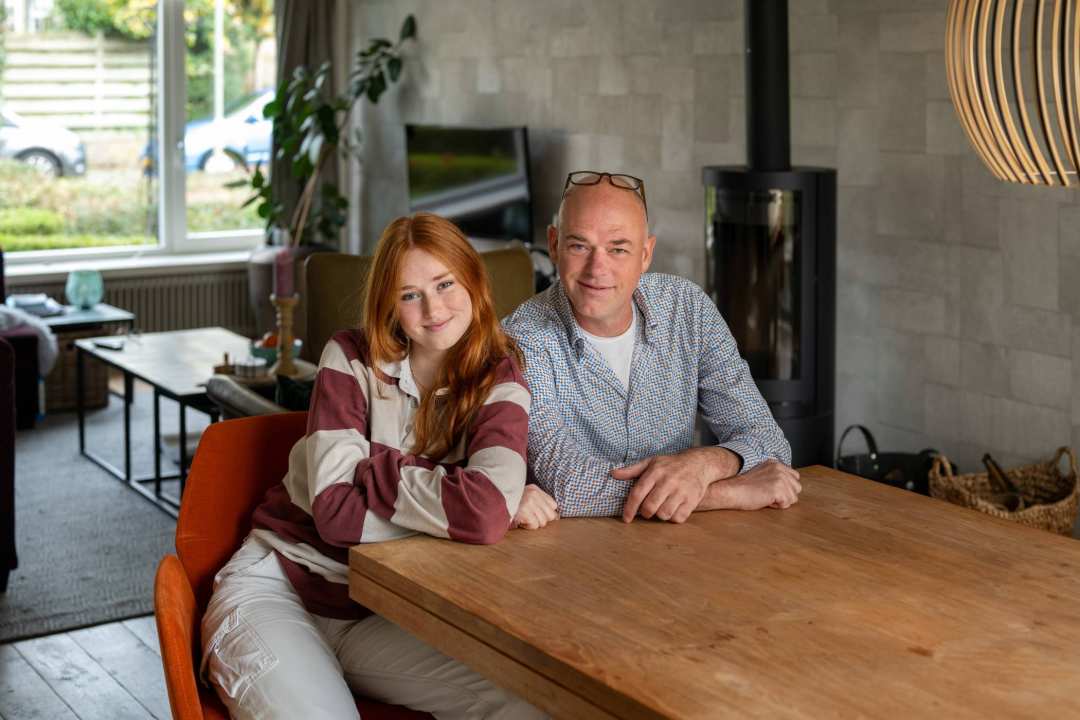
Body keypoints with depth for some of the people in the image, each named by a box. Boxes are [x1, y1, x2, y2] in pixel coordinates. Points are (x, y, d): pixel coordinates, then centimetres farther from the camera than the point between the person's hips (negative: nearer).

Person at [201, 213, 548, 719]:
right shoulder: (351, 359, -5)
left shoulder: (499, 379, -5)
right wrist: (454, 500, -16)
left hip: (381, 614, 1)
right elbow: (334, 511, -17)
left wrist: (373, 469, -17)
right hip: (277, 584, -1)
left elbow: (489, 514, -26)